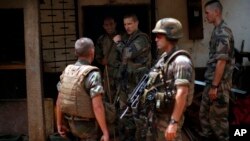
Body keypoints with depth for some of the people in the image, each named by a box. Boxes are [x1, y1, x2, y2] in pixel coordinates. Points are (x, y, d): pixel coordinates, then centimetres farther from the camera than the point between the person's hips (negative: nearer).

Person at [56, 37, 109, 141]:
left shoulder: (67, 71, 1)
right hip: (86, 124, -6)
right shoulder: (92, 74, -19)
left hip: (70, 123, 6)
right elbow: (97, 106, -25)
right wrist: (105, 132, -21)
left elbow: (59, 101, 6)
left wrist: (59, 123, 17)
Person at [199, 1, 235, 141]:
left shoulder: (222, 32, -17)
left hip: (220, 83, -10)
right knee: (204, 113, 17)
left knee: (218, 117, 0)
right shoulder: (218, 31, 12)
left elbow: (221, 61, -22)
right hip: (212, 81, 10)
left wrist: (215, 86, -22)